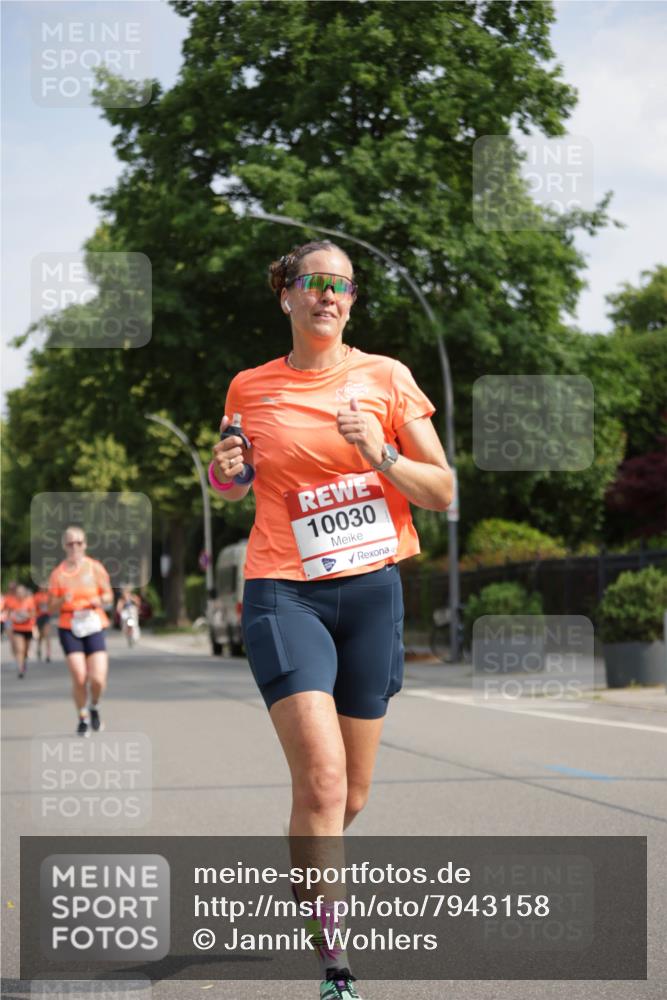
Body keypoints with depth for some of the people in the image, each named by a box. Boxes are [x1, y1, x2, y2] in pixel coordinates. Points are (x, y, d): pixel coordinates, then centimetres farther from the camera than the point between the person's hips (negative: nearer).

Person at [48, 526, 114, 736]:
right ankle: (83, 718, 12)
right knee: (79, 678, -11)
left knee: (98, 679, -11)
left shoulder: (95, 568, 3)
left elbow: (109, 596, 11)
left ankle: (95, 707, 22)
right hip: (69, 628, 0)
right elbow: (51, 609, 4)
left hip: (94, 626, 0)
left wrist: (100, 600, -11)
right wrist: (62, 600, -17)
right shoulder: (58, 574, 2)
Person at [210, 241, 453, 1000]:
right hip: (284, 591, -2)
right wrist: (224, 474, -3)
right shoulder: (249, 389, 5)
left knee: (352, 791, 10)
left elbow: (441, 492, 1)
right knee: (321, 776, -19)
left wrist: (380, 454, -16)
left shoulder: (386, 378, 3)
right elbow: (234, 485, 20)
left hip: (372, 589, 2)